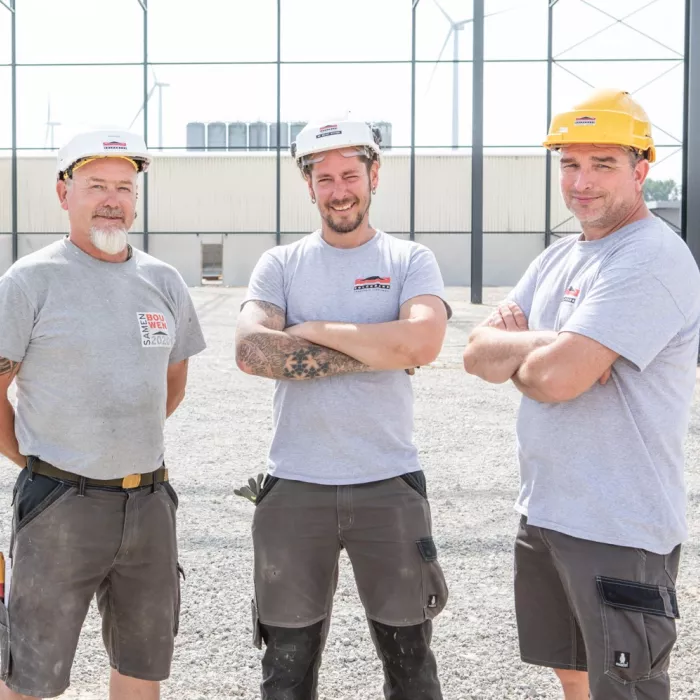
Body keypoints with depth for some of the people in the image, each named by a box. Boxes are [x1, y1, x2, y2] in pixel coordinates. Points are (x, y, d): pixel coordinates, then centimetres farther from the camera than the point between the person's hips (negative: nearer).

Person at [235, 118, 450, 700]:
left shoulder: (411, 261, 3)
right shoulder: (281, 265, 5)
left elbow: (423, 342, -18)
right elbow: (252, 351, -13)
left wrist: (315, 331, -11)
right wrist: (376, 351, -14)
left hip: (389, 484, -1)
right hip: (295, 486, 1)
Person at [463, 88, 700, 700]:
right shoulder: (559, 258, 12)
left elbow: (555, 378, -25)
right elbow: (478, 354, 4)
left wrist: (515, 356, -3)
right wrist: (546, 344, -15)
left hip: (619, 533, -9)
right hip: (544, 513, 9)